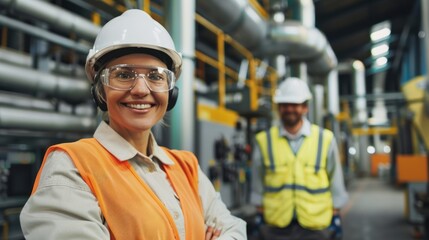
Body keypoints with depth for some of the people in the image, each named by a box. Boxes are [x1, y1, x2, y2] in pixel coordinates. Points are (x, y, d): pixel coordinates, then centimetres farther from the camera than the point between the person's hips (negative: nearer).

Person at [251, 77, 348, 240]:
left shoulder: (325, 139, -4)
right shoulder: (264, 141, -3)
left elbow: (336, 182, 5)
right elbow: (258, 185, 5)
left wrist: (335, 217, 6)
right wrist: (260, 218, 7)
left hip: (315, 226, 0)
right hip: (276, 227, 0)